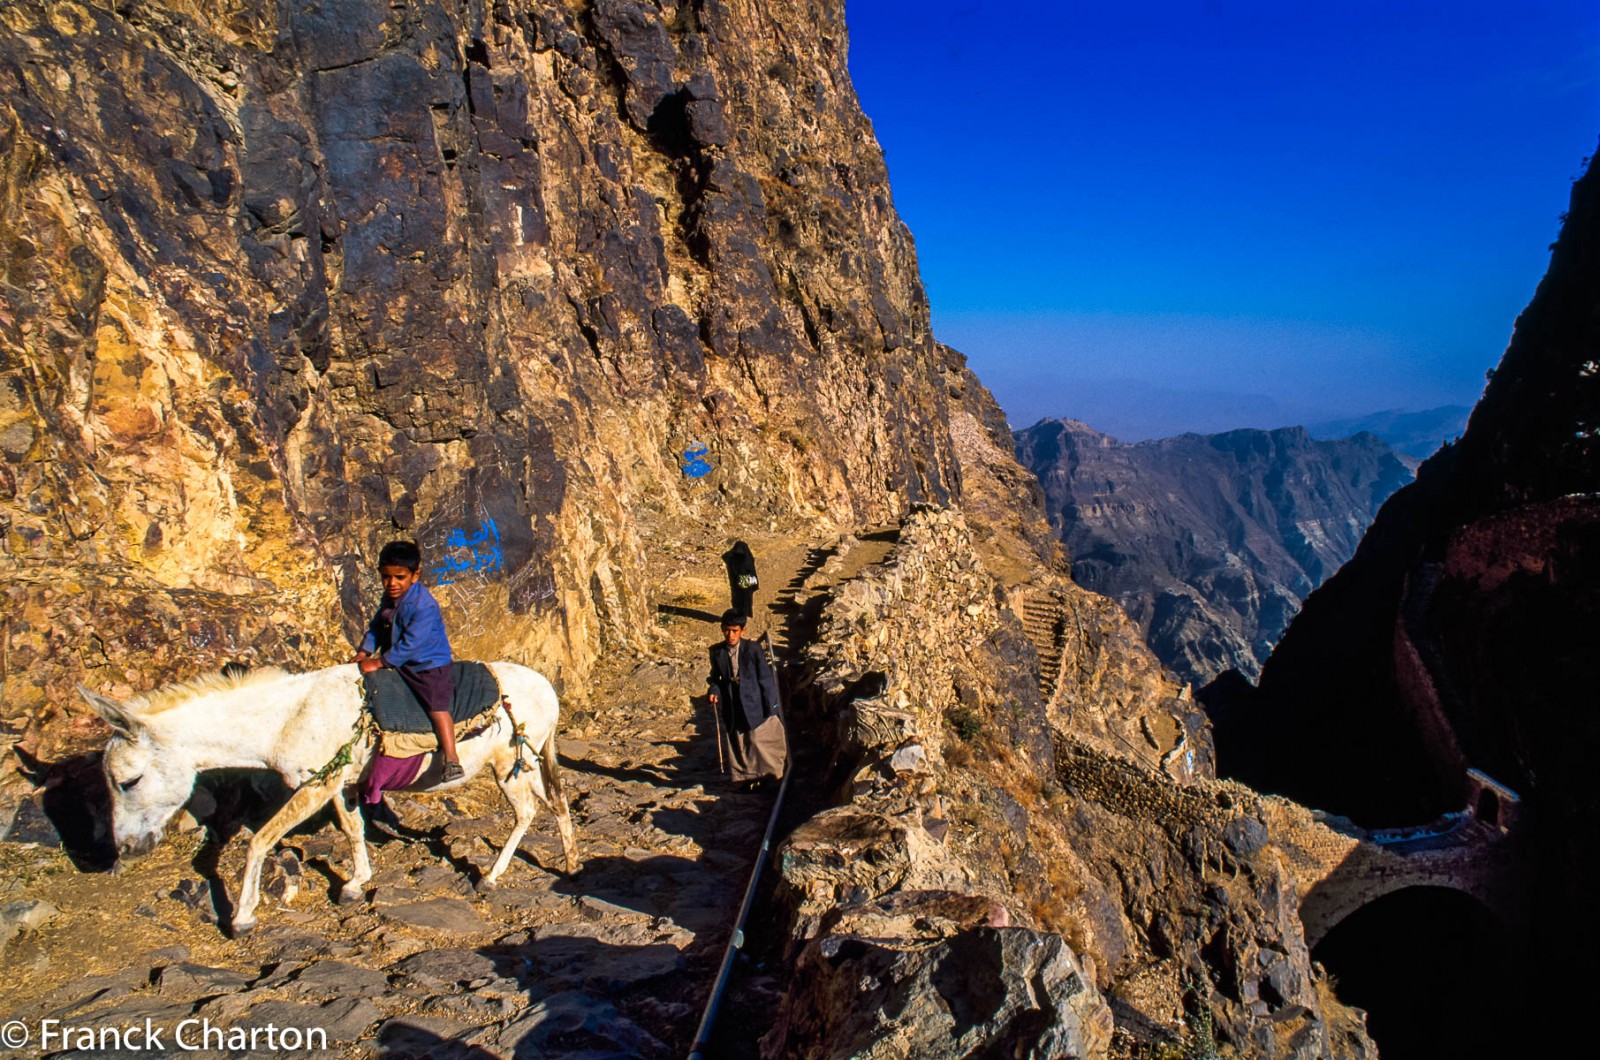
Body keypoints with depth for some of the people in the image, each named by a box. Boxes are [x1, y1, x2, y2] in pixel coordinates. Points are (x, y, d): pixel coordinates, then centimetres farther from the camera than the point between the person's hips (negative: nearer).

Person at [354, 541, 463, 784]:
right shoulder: (389, 597, 0)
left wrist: (378, 662, -23)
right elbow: (377, 625, 12)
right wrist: (365, 652, -1)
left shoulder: (424, 605, -27)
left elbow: (410, 643, -28)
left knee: (437, 707, -15)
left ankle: (451, 759, -12)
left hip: (428, 665, -9)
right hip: (398, 662, 9)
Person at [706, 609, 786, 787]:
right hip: (732, 707, 4)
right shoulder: (716, 651, -1)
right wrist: (713, 690, -8)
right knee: (738, 743, 9)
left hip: (754, 704, -3)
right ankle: (747, 777, 23)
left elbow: (766, 679, -8)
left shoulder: (753, 649, -12)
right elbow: (715, 677, 14)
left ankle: (769, 774, 16)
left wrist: (771, 709, -8)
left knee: (758, 740, -1)